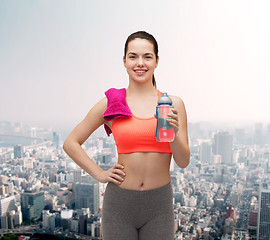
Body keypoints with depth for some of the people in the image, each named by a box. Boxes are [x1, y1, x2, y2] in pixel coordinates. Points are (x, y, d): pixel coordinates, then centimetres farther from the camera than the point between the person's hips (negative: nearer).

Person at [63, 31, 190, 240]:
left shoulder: (173, 104, -1)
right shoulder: (110, 104, -4)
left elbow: (183, 162, 0)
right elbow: (71, 143, 5)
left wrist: (173, 133, -18)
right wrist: (100, 174, -2)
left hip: (159, 205, 1)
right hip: (119, 202, -1)